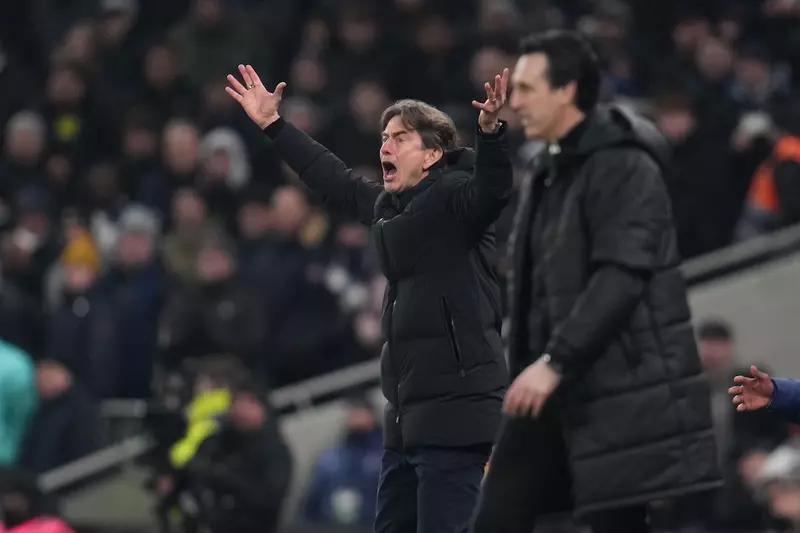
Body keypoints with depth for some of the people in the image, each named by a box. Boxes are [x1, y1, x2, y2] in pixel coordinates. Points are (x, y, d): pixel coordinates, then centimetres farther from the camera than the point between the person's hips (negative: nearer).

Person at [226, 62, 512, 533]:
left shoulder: (456, 198, -8)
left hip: (456, 414, -10)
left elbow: (493, 188, -27)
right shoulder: (389, 206, 17)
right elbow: (336, 182, 31)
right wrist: (273, 125, 35)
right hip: (408, 414, 10)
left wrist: (491, 132, -45)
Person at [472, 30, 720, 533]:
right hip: (552, 386, 9)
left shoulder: (623, 167, -12)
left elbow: (620, 278, -22)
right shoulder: (547, 172, 17)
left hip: (618, 391, -9)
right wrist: (528, 365, 17)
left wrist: (555, 361, -26)